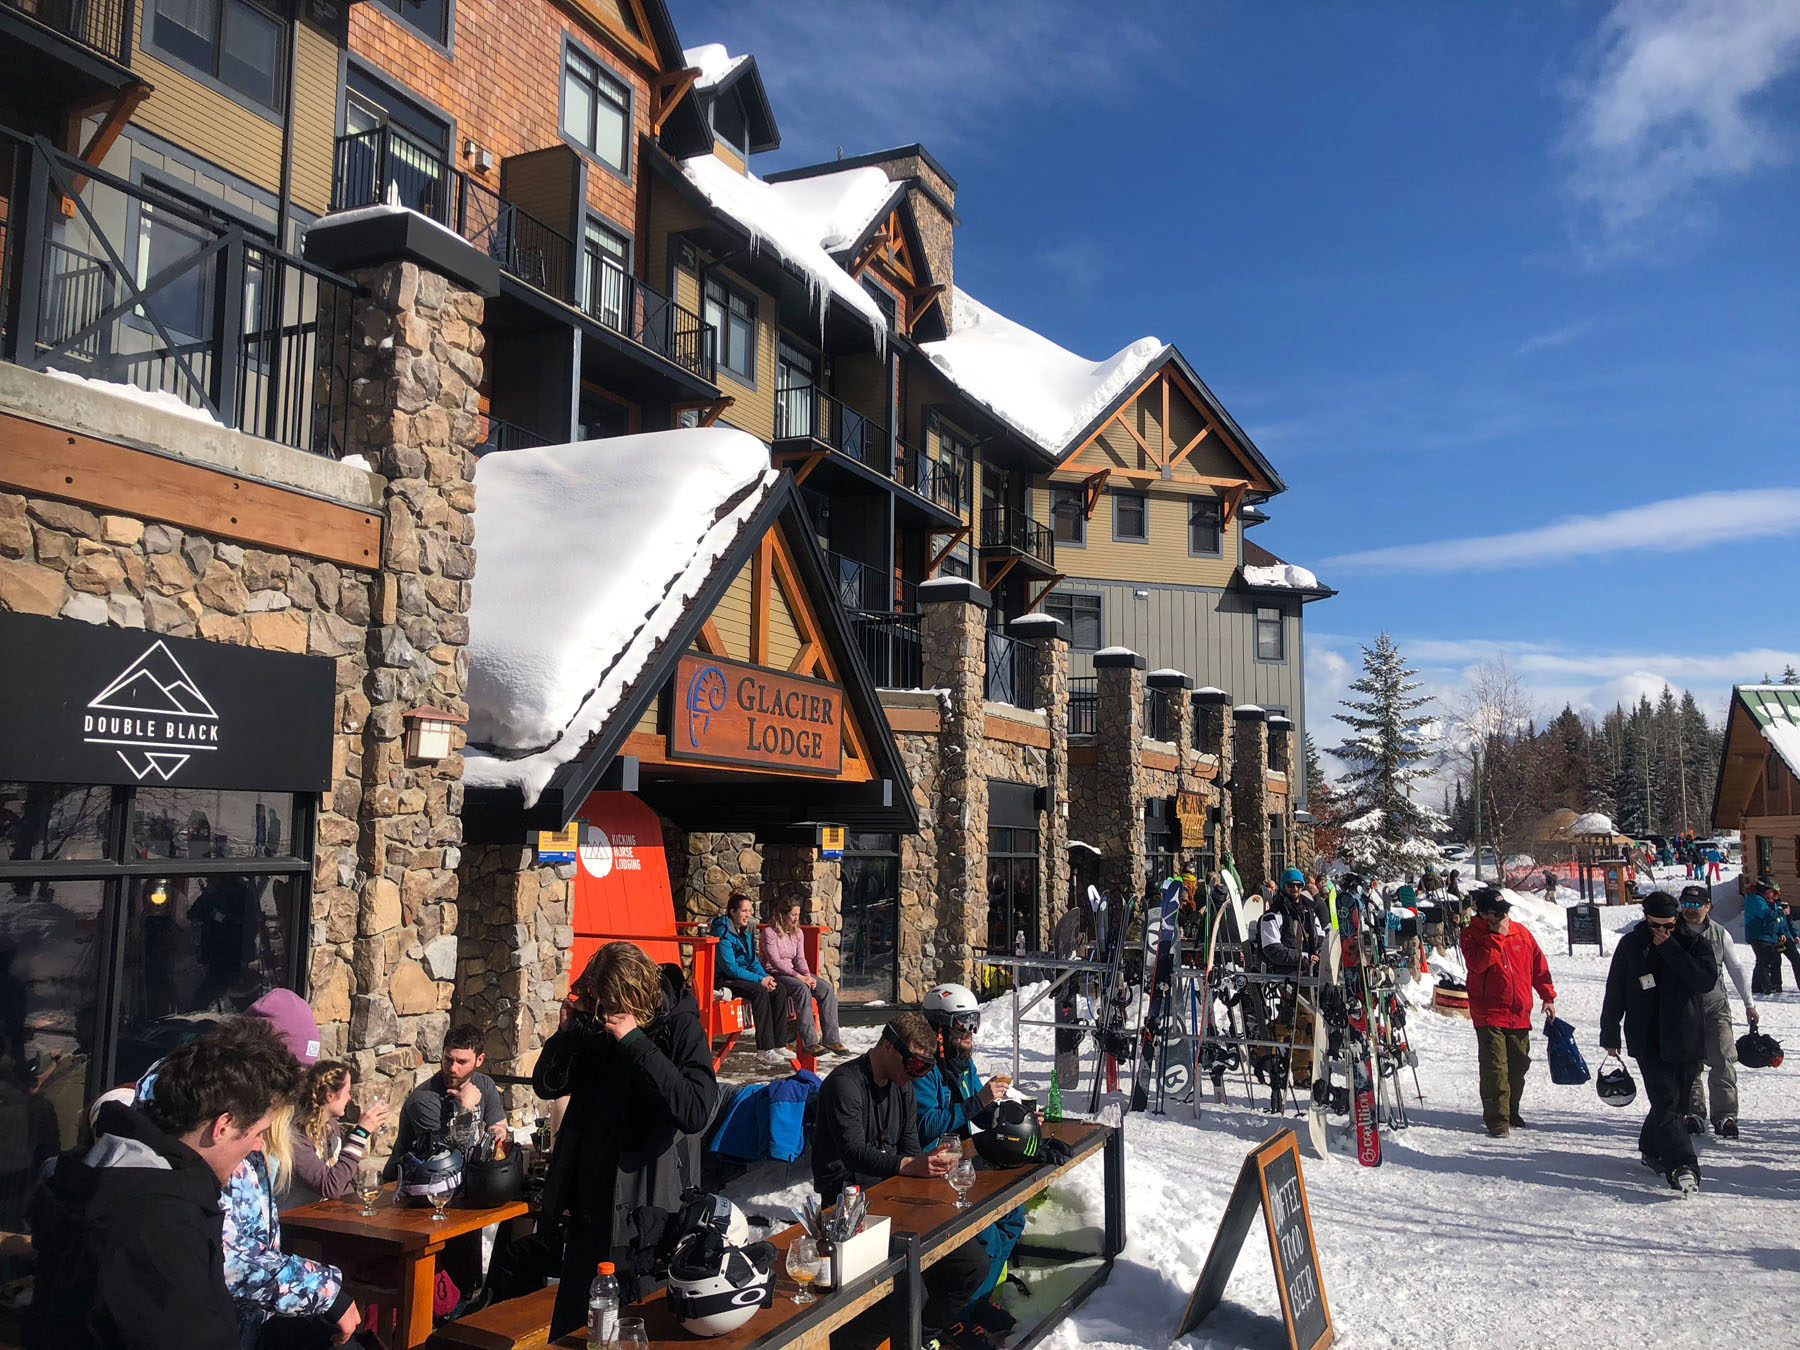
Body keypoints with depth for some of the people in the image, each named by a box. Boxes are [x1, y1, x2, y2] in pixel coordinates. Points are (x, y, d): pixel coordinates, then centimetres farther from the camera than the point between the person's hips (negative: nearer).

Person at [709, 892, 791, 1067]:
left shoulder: (746, 931, 11)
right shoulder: (723, 932, -16)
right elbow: (730, 967, -21)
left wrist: (765, 976, -6)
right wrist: (759, 979, -21)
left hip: (744, 976, 8)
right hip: (724, 980, -8)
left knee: (778, 989, -14)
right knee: (760, 992, -31)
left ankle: (779, 1045, -13)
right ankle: (764, 1051, -31)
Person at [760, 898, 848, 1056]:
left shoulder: (798, 933, 12)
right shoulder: (769, 933, -10)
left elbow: (800, 959, 9)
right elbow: (775, 961, -17)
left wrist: (807, 975, -12)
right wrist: (798, 977, -24)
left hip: (793, 971, 7)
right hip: (774, 974, -7)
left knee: (827, 988, -17)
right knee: (802, 988, -36)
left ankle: (831, 1038, -17)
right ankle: (809, 1042, -34)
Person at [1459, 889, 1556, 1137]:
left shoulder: (1521, 932, 6)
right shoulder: (1472, 935, -6)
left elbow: (1539, 965, 15)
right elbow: (1478, 962, -24)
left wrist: (1547, 996, 12)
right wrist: (1497, 935, -21)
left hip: (1519, 1014, 5)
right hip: (1489, 1015, -5)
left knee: (1518, 1066, 12)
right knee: (1495, 1068, -10)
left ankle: (1511, 1112, 28)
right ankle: (1497, 1119, -5)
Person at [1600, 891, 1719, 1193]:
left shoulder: (1694, 942, 0)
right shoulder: (1631, 945, 0)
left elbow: (1707, 979, -17)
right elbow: (1615, 992, 7)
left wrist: (1670, 949, -18)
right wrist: (1609, 1034, 8)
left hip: (1686, 1040, 2)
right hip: (1647, 1040, -2)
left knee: (1677, 1101, 11)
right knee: (1666, 1102, -12)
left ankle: (1652, 1149, 31)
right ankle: (1682, 1166, -20)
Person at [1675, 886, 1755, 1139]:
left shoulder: (1719, 934, 3)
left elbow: (1737, 969, 13)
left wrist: (1749, 1003, 15)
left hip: (1715, 1006, 0)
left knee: (1723, 1061, -7)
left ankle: (1725, 1115, 1)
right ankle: (1693, 1111, 17)